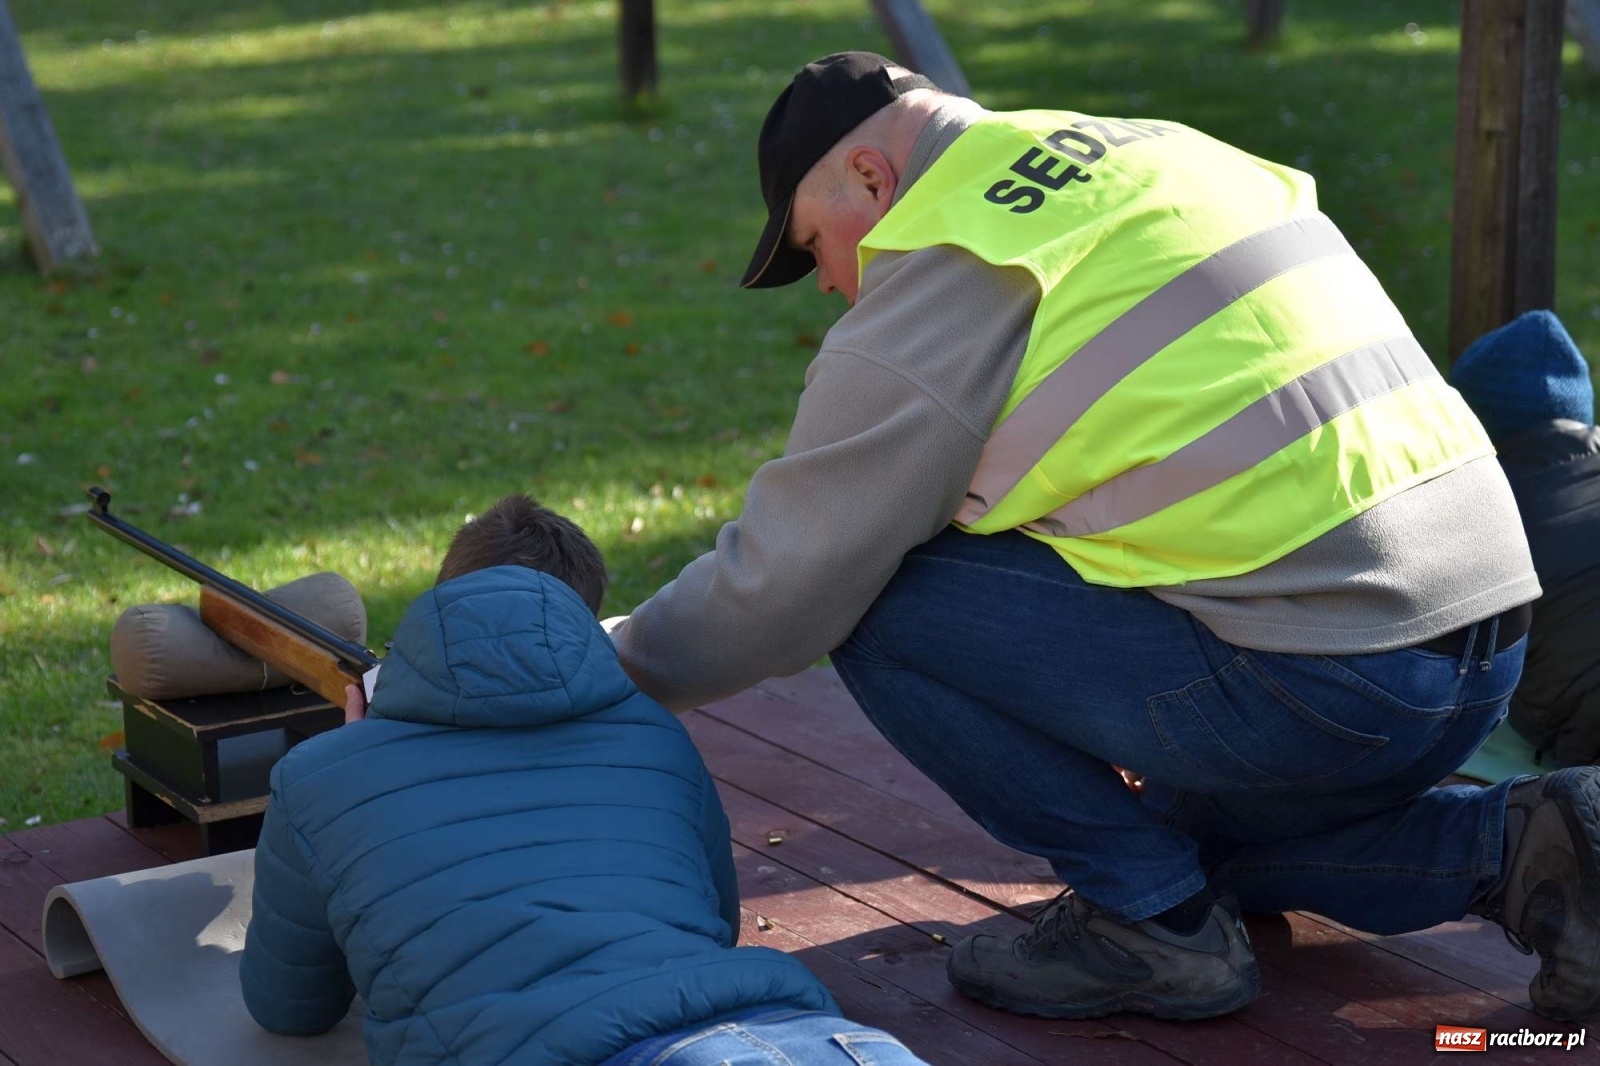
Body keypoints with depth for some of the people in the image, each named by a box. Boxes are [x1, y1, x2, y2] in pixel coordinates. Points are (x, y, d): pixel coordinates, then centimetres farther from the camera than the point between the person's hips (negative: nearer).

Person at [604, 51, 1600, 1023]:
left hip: (1314, 683, -9)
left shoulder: (948, 266, -6)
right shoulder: (1162, 153, 20)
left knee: (878, 596, -2)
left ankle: (1152, 918, 0)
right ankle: (1515, 842, 14)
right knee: (1195, 832, 34)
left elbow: (782, 584, -4)